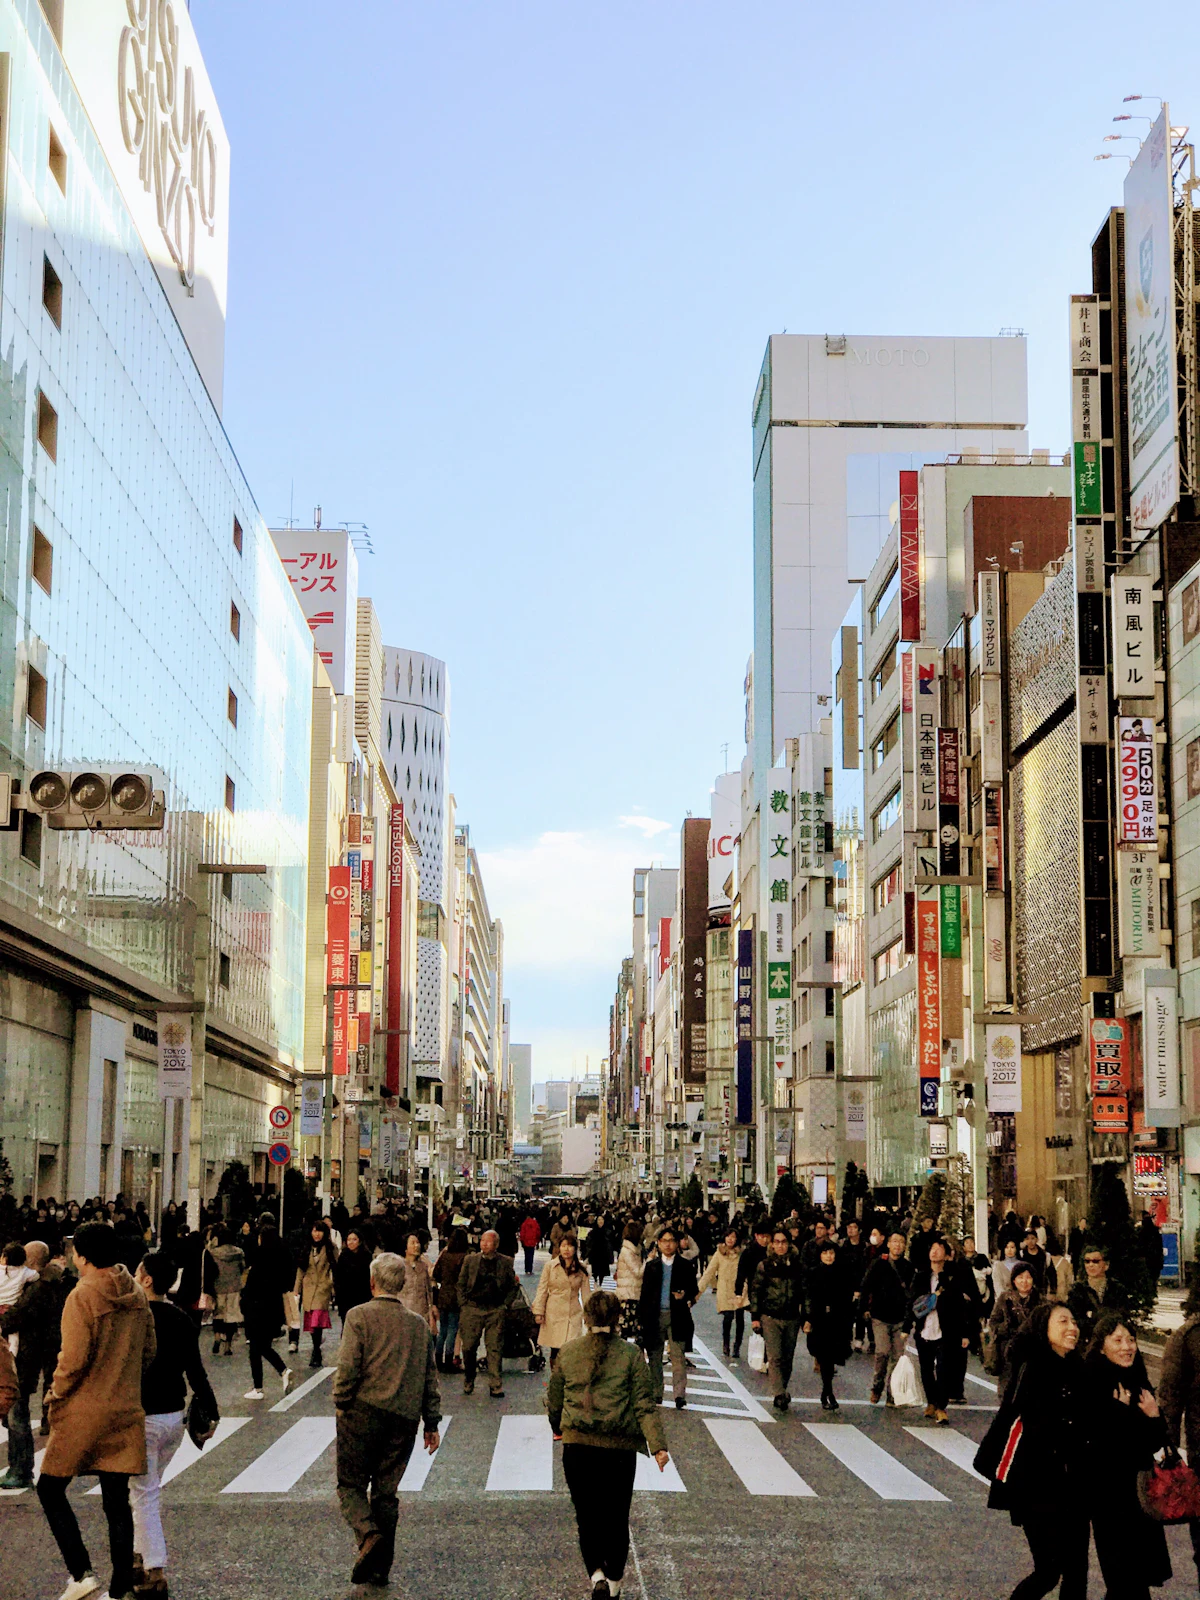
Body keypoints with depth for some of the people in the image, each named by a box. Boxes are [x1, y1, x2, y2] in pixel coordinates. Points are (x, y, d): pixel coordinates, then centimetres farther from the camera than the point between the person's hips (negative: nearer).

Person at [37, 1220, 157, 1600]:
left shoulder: (82, 1296, -14)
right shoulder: (137, 1297, 6)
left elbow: (74, 1358, -18)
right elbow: (148, 1351, 12)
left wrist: (55, 1396, -4)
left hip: (83, 1412, -6)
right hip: (126, 1412, 6)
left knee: (50, 1489, 9)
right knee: (116, 1502, 10)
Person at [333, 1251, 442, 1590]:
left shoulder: (360, 1316, -4)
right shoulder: (419, 1324, 12)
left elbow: (347, 1368, -12)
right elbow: (430, 1377, 14)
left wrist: (341, 1405, 2)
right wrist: (432, 1423, 19)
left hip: (364, 1411, -4)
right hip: (404, 1418, 4)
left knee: (350, 1485, 6)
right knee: (386, 1492, 12)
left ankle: (369, 1535, -19)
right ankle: (381, 1566, 12)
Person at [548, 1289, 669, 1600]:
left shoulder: (567, 1353, 2)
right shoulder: (630, 1355, -4)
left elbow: (554, 1400, 13)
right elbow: (645, 1404, -10)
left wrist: (558, 1429, 32)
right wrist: (657, 1445, -12)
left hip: (576, 1446, 1)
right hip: (619, 1447, -1)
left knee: (587, 1517, 9)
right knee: (616, 1518, 15)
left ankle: (596, 1574, -9)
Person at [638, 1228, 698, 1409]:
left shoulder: (685, 1266, 5)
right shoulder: (652, 1266, 10)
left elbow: (694, 1290, 9)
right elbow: (645, 1292, 10)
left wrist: (685, 1297, -13)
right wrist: (641, 1317, 4)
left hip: (677, 1316, -3)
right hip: (655, 1316, 3)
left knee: (678, 1355, -9)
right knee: (654, 1355, 7)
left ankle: (679, 1394, -11)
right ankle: (656, 1393, 17)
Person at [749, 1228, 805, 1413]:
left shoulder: (796, 1266, 6)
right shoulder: (765, 1266, 1)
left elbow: (804, 1292, 10)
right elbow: (755, 1291, 3)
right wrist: (755, 1317, -2)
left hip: (791, 1318, 2)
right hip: (770, 1317, -2)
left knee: (787, 1359, 7)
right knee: (775, 1357, -13)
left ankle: (781, 1394, 19)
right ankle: (781, 1395, -20)